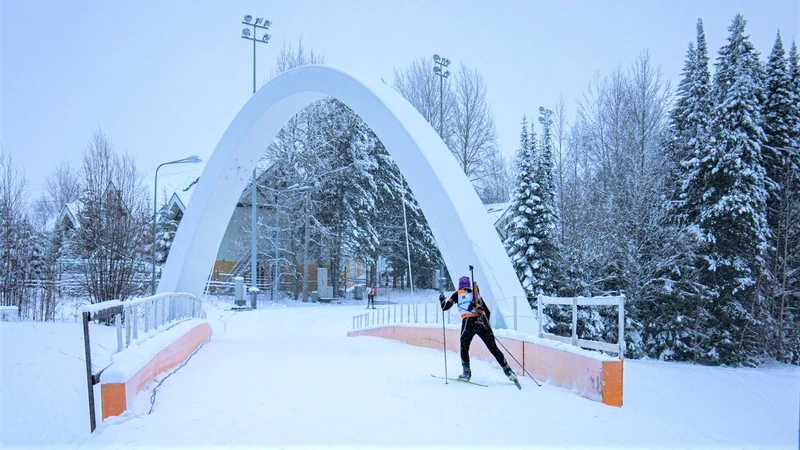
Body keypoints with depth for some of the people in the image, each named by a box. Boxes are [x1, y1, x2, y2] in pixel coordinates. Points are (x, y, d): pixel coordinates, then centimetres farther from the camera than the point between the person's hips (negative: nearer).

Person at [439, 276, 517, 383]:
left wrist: (442, 299, 35)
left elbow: (445, 307, 14)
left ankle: (467, 373, 12)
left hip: (468, 323, -2)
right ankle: (508, 371, -3)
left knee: (464, 349, 19)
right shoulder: (476, 294, 23)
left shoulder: (457, 294, 14)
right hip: (482, 322, 2)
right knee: (494, 348, 6)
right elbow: (487, 312, 23)